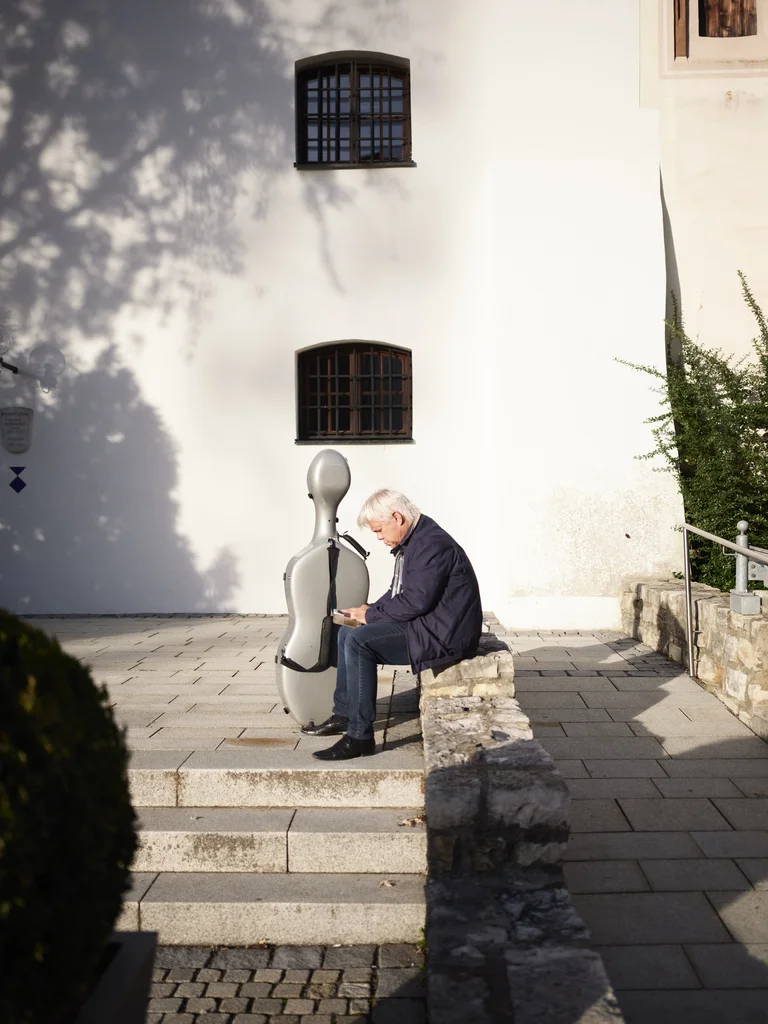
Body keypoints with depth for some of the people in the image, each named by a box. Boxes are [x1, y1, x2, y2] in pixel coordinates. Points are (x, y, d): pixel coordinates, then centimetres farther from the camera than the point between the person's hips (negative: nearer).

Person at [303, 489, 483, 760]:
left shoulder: (432, 544, -19)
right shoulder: (411, 542, 14)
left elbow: (416, 600, -26)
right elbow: (399, 594, 20)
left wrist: (372, 614, -14)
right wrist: (370, 611, 3)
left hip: (443, 634, -11)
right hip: (424, 625, 11)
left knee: (359, 641, -25)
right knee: (347, 633, 14)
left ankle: (359, 737, -22)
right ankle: (343, 715, 17)